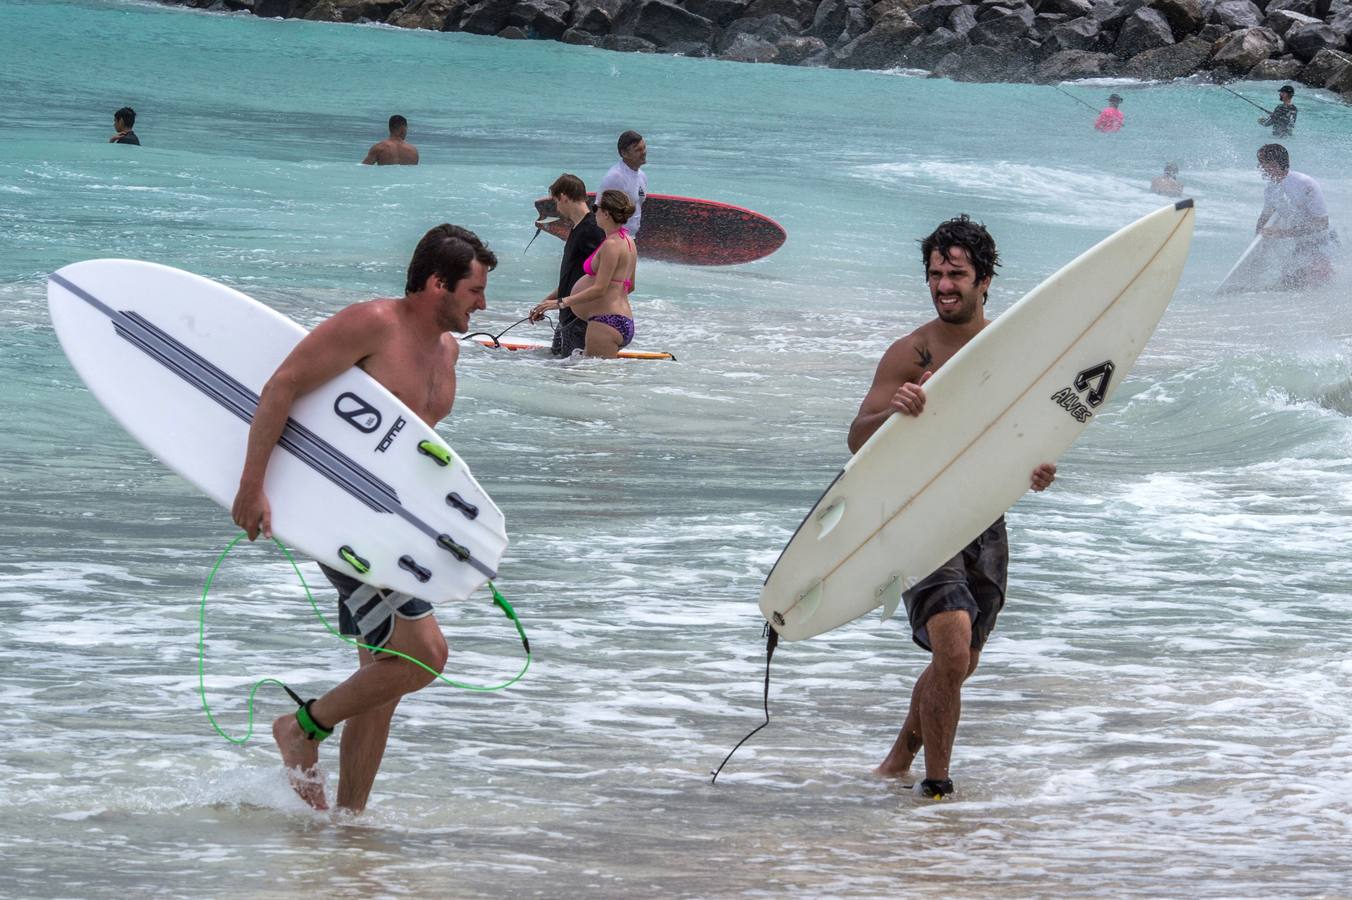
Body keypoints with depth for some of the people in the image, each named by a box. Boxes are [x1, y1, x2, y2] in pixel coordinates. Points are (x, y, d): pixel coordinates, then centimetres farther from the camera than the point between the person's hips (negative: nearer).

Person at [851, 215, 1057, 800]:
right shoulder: (910, 355, -8)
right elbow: (857, 439, -13)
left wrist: (1036, 470, -9)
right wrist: (892, 410, -35)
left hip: (986, 520, 5)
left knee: (962, 661, 15)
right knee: (952, 648, -20)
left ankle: (902, 754, 40)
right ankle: (936, 785, -7)